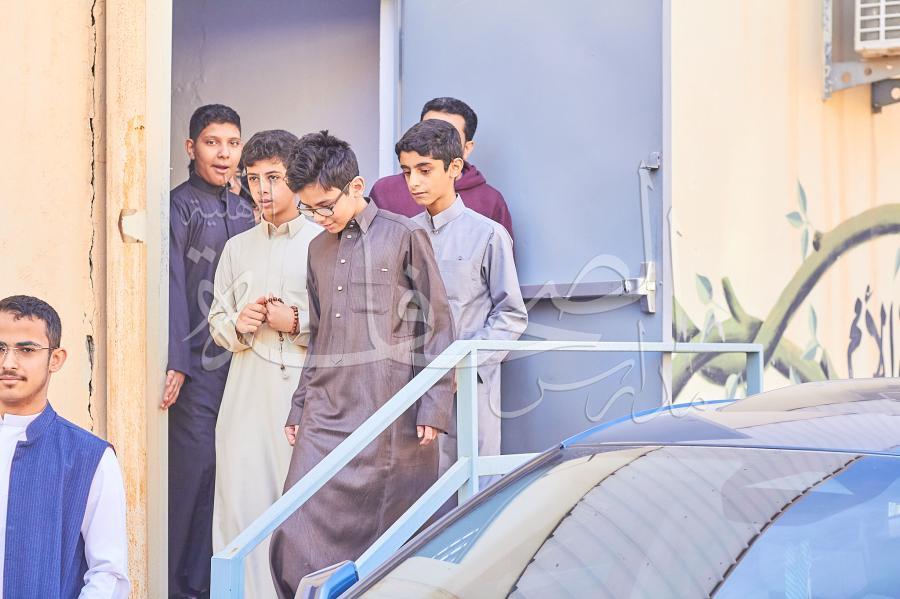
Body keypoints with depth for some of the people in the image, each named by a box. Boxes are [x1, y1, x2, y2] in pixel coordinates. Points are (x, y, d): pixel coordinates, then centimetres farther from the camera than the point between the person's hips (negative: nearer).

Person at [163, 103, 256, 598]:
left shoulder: (243, 212, 17)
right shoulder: (179, 206, -4)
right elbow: (172, 287, -11)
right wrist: (173, 362, -17)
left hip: (239, 362, 6)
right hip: (196, 365, -6)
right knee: (193, 465, -8)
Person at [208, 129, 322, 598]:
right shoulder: (237, 248, 17)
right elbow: (216, 324, 20)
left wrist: (298, 323, -11)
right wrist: (239, 323, 0)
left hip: (307, 389, -4)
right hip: (248, 395, 4)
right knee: (241, 503, -1)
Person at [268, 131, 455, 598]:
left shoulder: (404, 236, 0)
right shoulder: (318, 248, 17)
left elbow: (437, 327, -1)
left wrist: (433, 408, -7)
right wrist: (298, 409, 18)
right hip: (325, 417, 5)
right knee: (298, 540, -4)